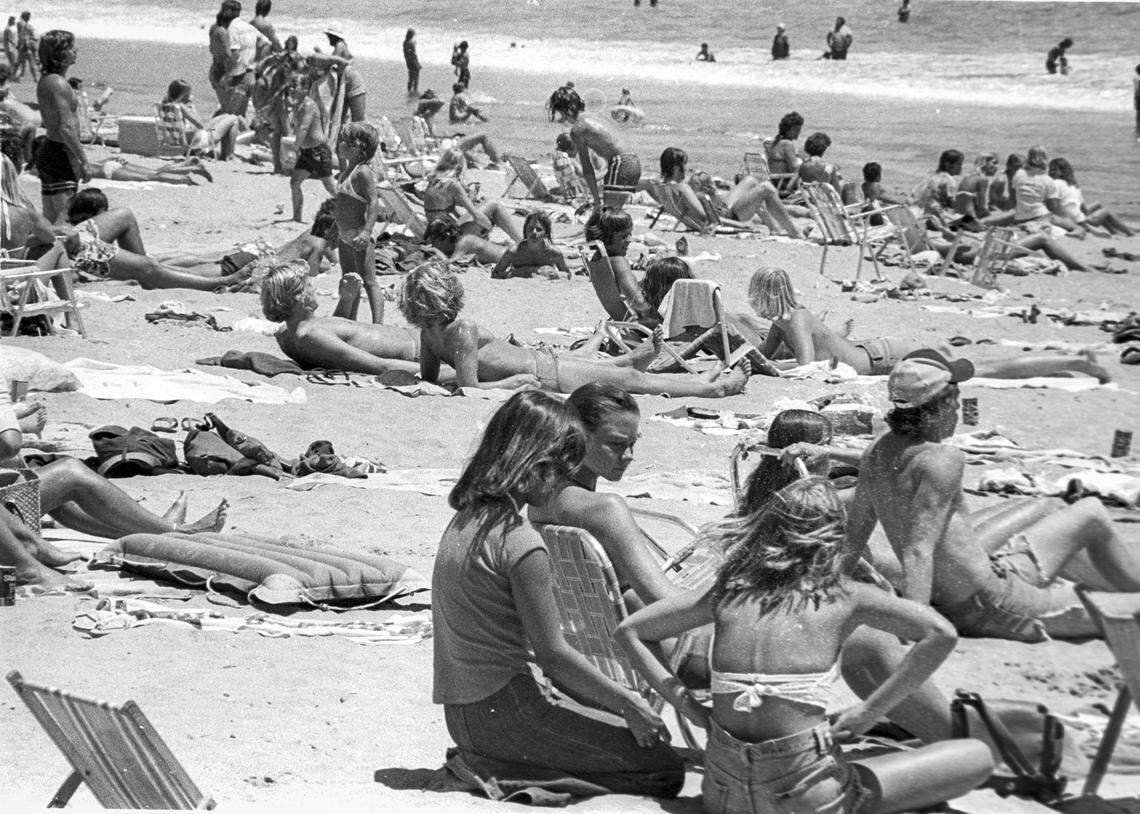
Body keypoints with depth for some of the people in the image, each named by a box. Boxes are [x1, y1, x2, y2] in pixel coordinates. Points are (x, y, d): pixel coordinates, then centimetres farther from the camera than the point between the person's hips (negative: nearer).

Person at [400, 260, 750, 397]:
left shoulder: (429, 332, -3)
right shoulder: (463, 330, -28)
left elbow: (428, 376, 10)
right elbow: (470, 387, -31)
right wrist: (516, 381, -21)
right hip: (542, 374, -9)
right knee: (631, 380, 3)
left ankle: (632, 357, 68)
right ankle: (714, 388, 13)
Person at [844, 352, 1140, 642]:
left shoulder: (877, 451, -4)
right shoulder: (942, 461, -29)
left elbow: (858, 522, 8)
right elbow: (918, 550, -34)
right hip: (985, 599, -9)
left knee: (1050, 509, 30)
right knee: (1091, 514, 11)